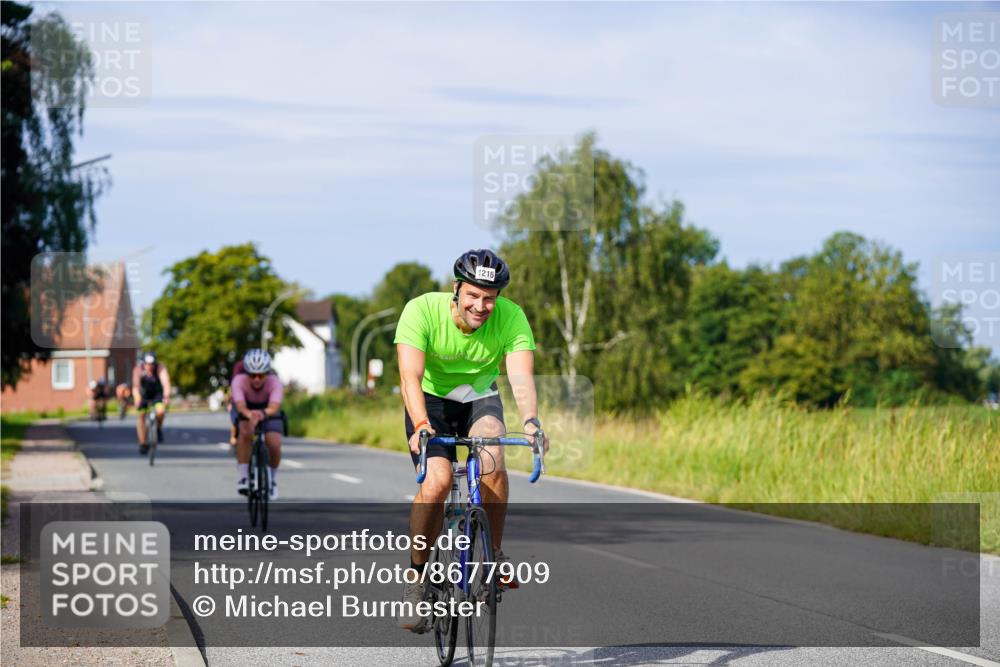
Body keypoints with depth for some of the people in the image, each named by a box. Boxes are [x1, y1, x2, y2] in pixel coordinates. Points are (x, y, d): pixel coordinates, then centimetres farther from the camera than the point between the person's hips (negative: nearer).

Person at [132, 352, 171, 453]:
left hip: (157, 393, -1)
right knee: (141, 417, -7)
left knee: (160, 411, -26)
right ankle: (143, 444, 9)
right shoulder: (138, 369, -28)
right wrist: (137, 399, -59)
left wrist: (166, 397, -62)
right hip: (143, 394, 1)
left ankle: (158, 428, 5)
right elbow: (135, 385, -40)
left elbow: (166, 382, -43)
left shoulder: (160, 368, -29)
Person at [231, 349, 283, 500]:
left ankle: (272, 480, 7)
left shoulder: (274, 383, -33)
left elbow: (274, 406, -49)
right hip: (246, 414, 0)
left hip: (269, 414, 0)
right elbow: (240, 405, -48)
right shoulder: (239, 381, -33)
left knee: (274, 445, -22)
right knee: (245, 433, -33)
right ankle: (243, 477, -22)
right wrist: (249, 414, -71)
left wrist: (263, 413, -72)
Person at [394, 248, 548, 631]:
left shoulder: (511, 318, -23)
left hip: (480, 398, 1)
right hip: (431, 399, -1)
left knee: (491, 461, -29)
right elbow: (410, 376, -34)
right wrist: (420, 425, -51)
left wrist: (530, 421, -51)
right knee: (437, 482, -24)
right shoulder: (422, 311, -27)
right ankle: (416, 576, -6)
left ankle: (494, 554, -9)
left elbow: (521, 377, -32)